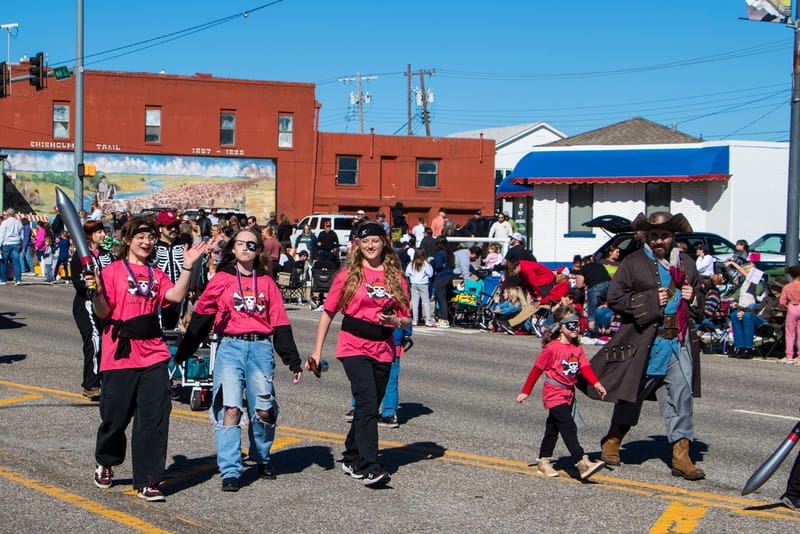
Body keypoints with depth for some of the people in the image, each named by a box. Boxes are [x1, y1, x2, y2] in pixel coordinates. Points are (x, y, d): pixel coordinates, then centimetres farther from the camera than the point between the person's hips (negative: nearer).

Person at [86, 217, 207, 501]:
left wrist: (187, 266, -11)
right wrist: (97, 292, -22)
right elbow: (103, 312, -4)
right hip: (120, 353, -3)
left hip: (153, 354, 3)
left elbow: (175, 295, -4)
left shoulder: (156, 274, 15)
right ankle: (105, 463, 35)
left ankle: (147, 482, 3)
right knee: (115, 416, 6)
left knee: (155, 418, -4)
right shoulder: (113, 270, 2)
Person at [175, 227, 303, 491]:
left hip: (261, 348, 2)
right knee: (230, 408, -11)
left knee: (264, 410, 2)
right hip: (230, 347, -2)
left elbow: (280, 323, 11)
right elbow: (200, 317, 8)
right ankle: (230, 472, -7)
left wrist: (292, 360, 9)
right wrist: (183, 352, 6)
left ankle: (263, 459, 27)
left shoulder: (267, 282, 11)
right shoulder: (221, 280, 6)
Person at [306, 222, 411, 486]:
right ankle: (370, 467, -18)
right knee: (367, 404, -17)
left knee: (369, 406, 10)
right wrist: (317, 350, 1)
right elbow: (328, 312, 4)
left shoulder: (396, 278, 9)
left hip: (383, 349, 4)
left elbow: (406, 320, 13)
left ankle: (352, 459, 27)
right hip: (354, 346, -4)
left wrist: (395, 321, -10)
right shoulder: (348, 275, 1)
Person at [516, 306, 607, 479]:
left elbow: (585, 367, -3)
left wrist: (596, 384, -20)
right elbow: (537, 369, -8)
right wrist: (526, 392, -5)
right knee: (569, 427, -16)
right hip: (554, 393, -7)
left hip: (568, 393, 7)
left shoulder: (577, 348, 6)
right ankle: (582, 463, -22)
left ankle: (544, 462, 26)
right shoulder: (552, 348, -13)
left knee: (553, 428, 16)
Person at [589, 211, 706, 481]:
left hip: (680, 342, 4)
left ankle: (681, 455, 2)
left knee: (682, 395, -3)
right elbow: (614, 298, -7)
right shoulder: (633, 262, -1)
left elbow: (701, 298, 27)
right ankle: (612, 441, 30)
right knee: (632, 393, 8)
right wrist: (651, 300, -15)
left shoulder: (686, 264, 14)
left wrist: (693, 297, 2)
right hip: (644, 342, -3)